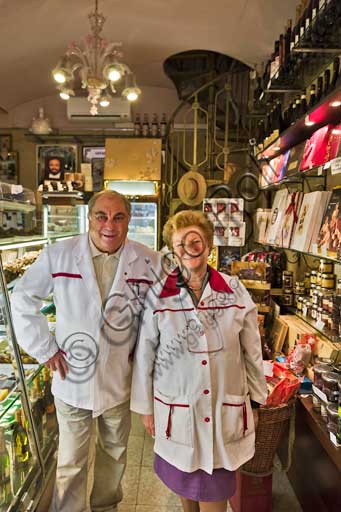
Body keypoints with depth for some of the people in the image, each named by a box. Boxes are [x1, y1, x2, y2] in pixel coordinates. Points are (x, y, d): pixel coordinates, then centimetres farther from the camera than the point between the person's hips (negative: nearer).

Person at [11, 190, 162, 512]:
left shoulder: (149, 262, -10)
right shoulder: (58, 255, -11)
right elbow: (23, 299, -2)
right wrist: (44, 349, -6)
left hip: (120, 379, 2)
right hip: (73, 378, -1)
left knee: (115, 453, 24)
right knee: (72, 464, 14)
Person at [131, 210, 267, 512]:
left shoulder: (234, 291, -7)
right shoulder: (158, 296, -10)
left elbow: (252, 351, 1)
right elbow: (144, 356, -2)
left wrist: (257, 399, 8)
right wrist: (145, 407, 4)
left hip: (225, 408, 0)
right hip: (177, 409, 0)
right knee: (184, 480, 21)